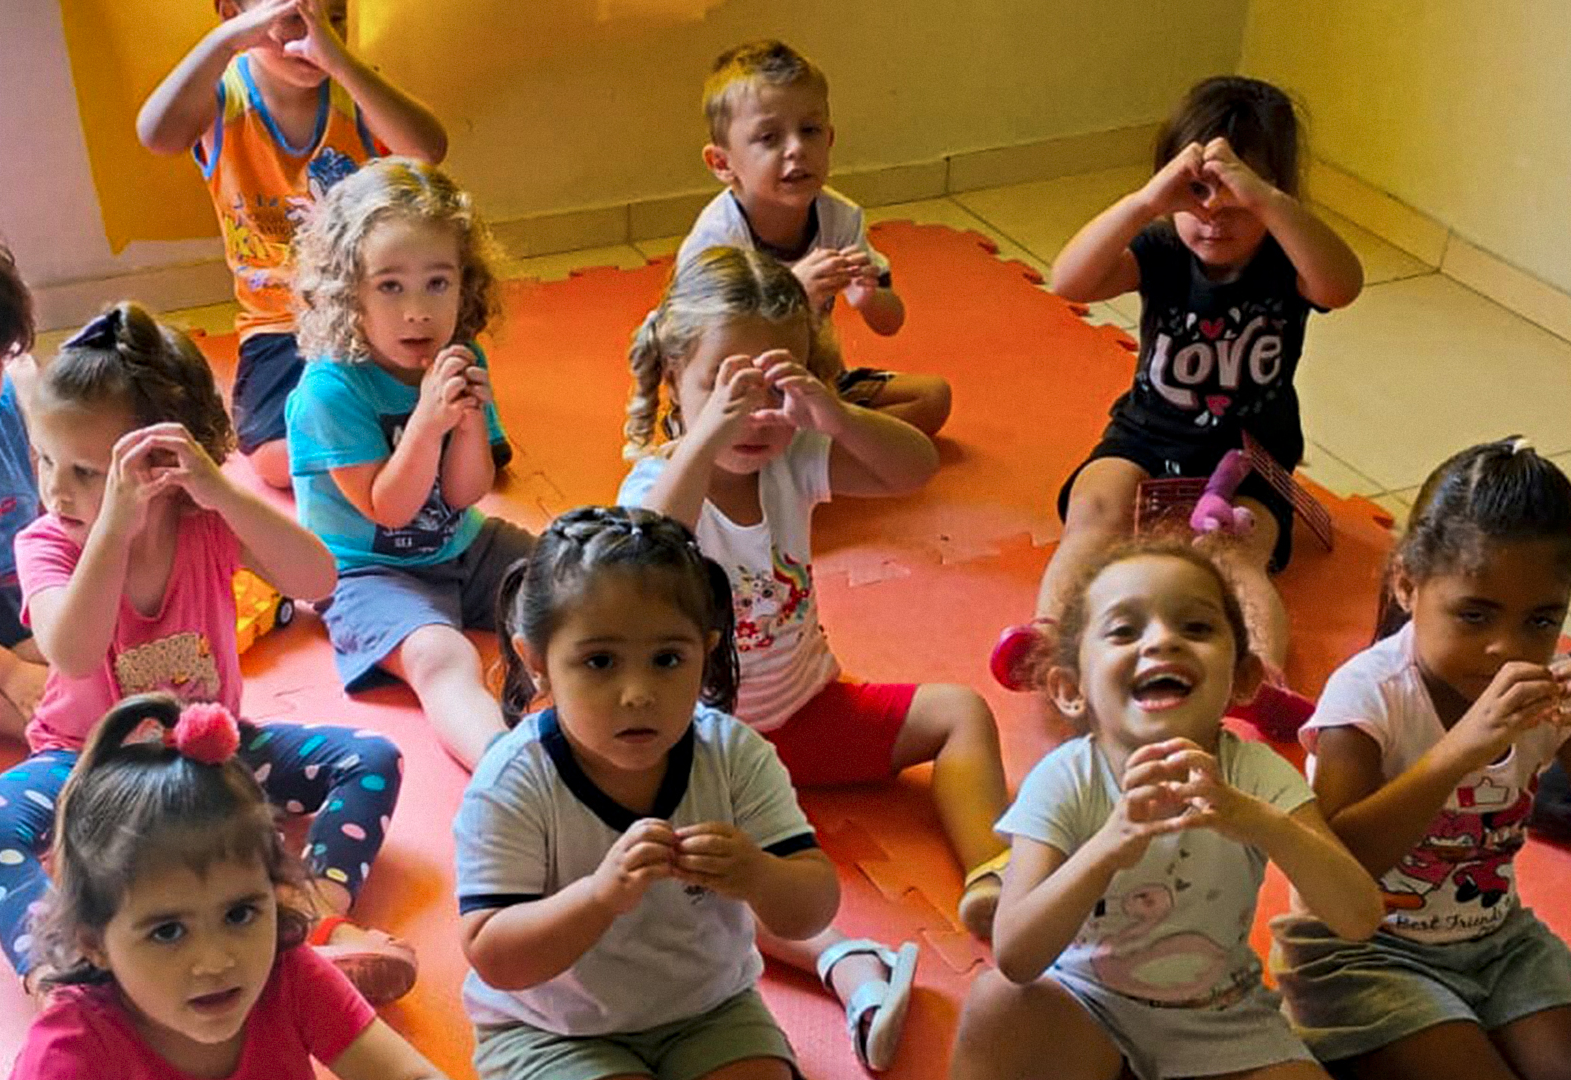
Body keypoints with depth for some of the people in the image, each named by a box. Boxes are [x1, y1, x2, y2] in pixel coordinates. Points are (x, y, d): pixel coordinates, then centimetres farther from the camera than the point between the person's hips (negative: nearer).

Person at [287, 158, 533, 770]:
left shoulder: (461, 362, -2)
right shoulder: (331, 387, -19)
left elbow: (464, 494, -2)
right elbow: (387, 509, -18)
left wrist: (471, 421, -22)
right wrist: (428, 420, -31)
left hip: (464, 550, 8)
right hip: (368, 573, -7)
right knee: (441, 657, -33)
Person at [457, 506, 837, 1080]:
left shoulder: (735, 755, -14)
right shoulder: (511, 785, -22)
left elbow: (813, 912, -14)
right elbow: (493, 959, -24)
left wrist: (760, 878, -38)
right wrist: (602, 894, -42)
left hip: (710, 1009, 3)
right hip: (548, 1029, -2)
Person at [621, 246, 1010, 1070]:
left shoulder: (794, 461, -5)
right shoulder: (659, 481, -20)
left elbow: (916, 468, -16)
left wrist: (834, 414, -34)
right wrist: (708, 435, -53)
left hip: (809, 704, 6)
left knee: (961, 711, -2)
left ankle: (992, 880, -10)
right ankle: (844, 961, -47)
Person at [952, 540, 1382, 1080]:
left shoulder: (1256, 774, -16)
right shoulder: (1064, 781, -19)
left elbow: (1360, 919, -26)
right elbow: (1015, 958, -29)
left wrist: (1260, 821, -44)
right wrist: (1108, 848, -46)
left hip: (1221, 1021, 1)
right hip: (1088, 1010, -1)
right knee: (995, 1001, -28)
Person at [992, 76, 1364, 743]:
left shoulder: (1286, 263, -9)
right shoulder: (1161, 254, -6)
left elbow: (1343, 286, -35)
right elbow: (1068, 282, -26)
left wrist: (1263, 199, -48)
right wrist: (1145, 201, -41)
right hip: (1146, 441, 1)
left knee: (1240, 555, -30)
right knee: (1097, 508, -29)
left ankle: (1266, 682, -53)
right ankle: (1048, 639, -48)